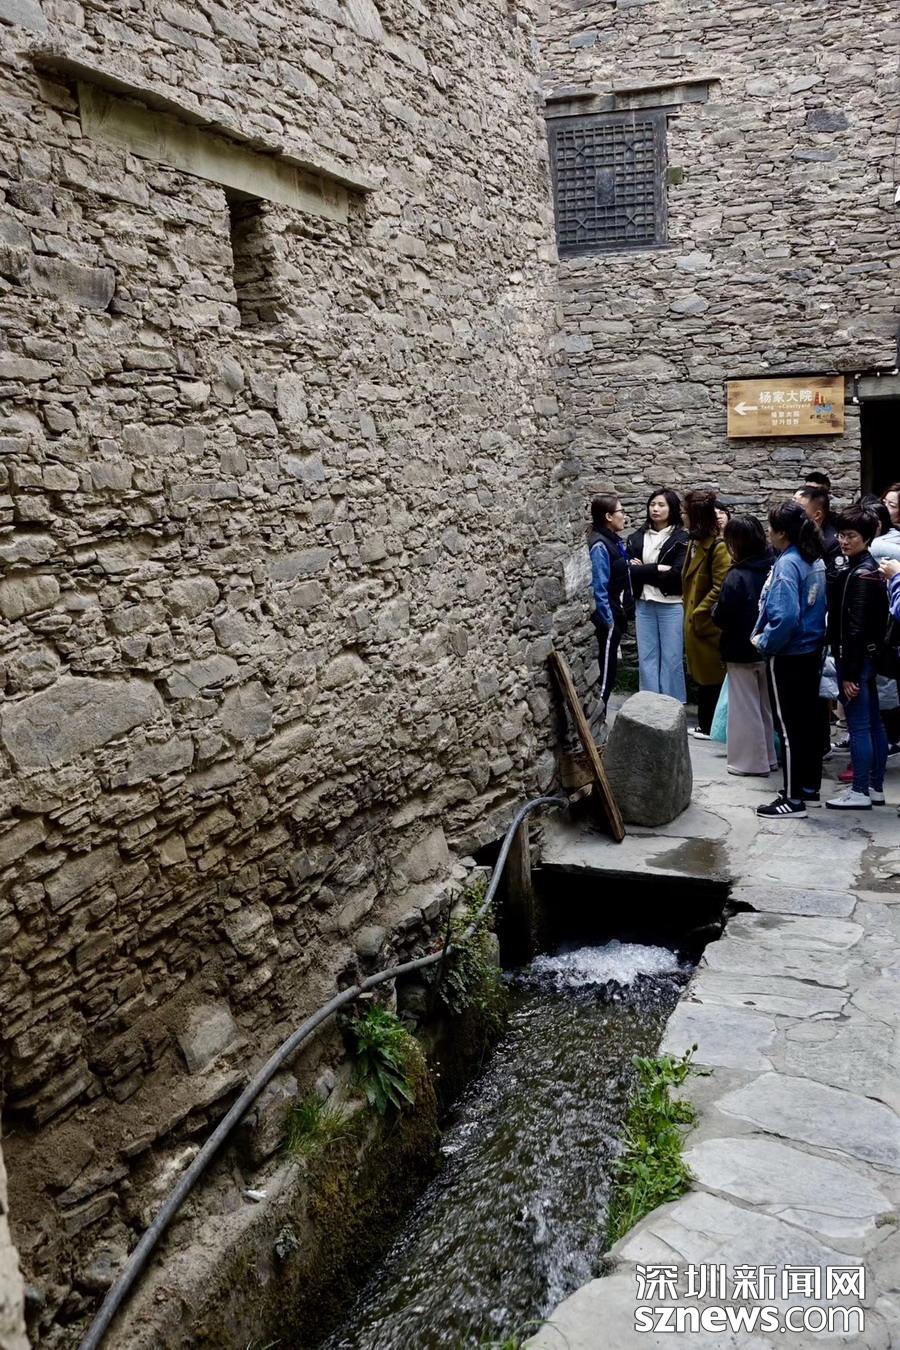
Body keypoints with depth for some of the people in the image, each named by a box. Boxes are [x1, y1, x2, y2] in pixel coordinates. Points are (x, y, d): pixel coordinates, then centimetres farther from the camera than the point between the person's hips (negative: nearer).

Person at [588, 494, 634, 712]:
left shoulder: (613, 540, 11)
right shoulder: (599, 545, -18)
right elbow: (599, 588, -21)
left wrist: (623, 614, 14)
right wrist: (608, 621, -20)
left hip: (616, 615, 9)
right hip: (608, 619, -9)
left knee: (609, 670, 14)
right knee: (605, 673, -3)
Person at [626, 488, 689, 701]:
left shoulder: (681, 538, -3)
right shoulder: (637, 537, 8)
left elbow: (676, 574, -13)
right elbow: (629, 570, -3)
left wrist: (643, 570, -9)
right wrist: (657, 569, -14)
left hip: (671, 605, -4)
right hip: (643, 604, 4)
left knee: (671, 658, 2)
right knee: (646, 657, 7)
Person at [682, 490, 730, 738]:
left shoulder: (718, 547, -17)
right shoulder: (695, 543, 11)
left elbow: (720, 588, -22)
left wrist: (699, 614, -16)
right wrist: (690, 614, 13)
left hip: (708, 624, -9)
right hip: (694, 622, 9)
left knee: (712, 676, 1)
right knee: (702, 674, 15)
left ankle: (712, 726, 10)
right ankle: (705, 724, 24)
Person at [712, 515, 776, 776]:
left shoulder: (736, 577, -21)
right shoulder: (770, 570, -1)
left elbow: (721, 617, -19)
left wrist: (715, 610, 0)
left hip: (742, 651, -7)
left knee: (746, 708, 5)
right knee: (765, 705, 18)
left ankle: (751, 762, 12)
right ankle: (769, 756, 28)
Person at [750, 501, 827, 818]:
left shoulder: (787, 564, -21)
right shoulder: (815, 560, 6)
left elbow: (785, 617, -29)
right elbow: (814, 607, 12)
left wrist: (763, 642, -13)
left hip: (787, 657, -9)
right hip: (811, 652, 9)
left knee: (789, 727, -1)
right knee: (807, 721, 17)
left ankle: (793, 799, 6)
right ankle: (809, 785, 29)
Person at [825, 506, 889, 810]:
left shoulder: (860, 574, -16)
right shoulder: (869, 569, 13)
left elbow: (856, 627, -20)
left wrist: (849, 672, -20)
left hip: (855, 659, -10)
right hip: (868, 657, 10)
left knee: (858, 726, -4)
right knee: (873, 724, 13)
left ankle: (860, 792, 3)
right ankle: (875, 787, 22)